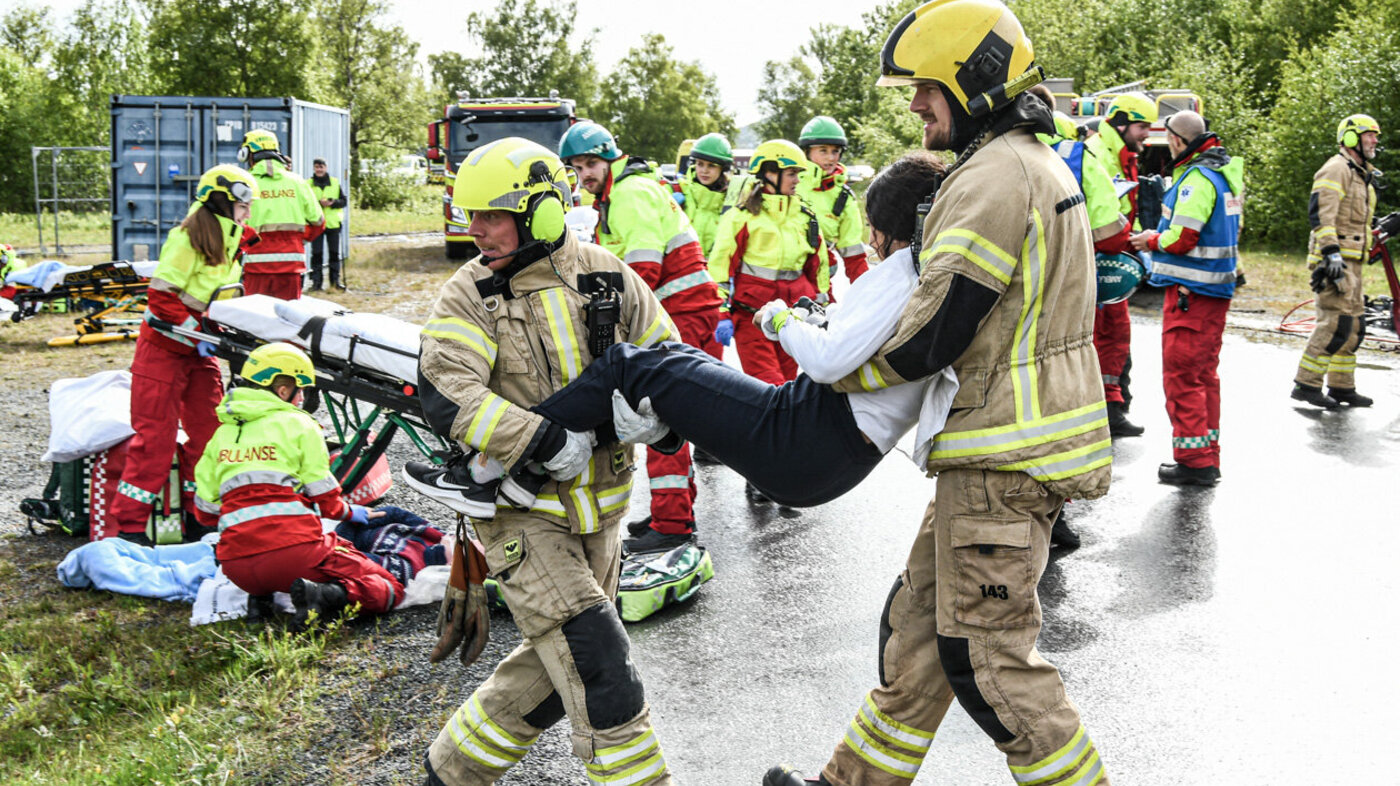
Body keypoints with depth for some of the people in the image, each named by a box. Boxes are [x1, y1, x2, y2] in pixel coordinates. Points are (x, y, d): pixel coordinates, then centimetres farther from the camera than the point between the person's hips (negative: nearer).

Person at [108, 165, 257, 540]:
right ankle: (129, 523, 1)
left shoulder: (227, 242, 8)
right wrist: (196, 334, -23)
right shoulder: (186, 240, -19)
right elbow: (160, 296, -23)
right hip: (164, 348, -8)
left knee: (208, 428, 8)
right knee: (157, 435, -7)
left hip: (199, 351, 8)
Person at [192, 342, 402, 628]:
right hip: (292, 553, -5)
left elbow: (205, 512, 19)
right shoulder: (298, 425, 4)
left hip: (237, 568, 5)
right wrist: (350, 512, 24)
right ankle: (323, 595, -23)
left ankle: (259, 596, 10)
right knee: (388, 590, 3)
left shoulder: (223, 433, 18)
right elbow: (325, 499, 3)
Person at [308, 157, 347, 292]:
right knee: (316, 254, -2)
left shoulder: (336, 182, 8)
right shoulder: (308, 184, 2)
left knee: (334, 253, 6)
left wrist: (332, 202, -13)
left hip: (333, 223, 2)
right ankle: (316, 282, 2)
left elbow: (343, 201, 6)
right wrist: (319, 203, -19)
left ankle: (335, 280, 13)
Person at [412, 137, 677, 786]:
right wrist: (546, 445, -27)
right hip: (521, 509, -4)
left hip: (597, 504, 4)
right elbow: (444, 394, -23)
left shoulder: (604, 277, -2)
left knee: (556, 664, 14)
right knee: (592, 657, -13)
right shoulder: (469, 295, -9)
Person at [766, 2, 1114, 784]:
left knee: (987, 657, -1)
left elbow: (934, 332, -21)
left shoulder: (994, 176, -18)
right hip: (1011, 448, 11)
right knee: (919, 622, 17)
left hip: (1004, 459, -11)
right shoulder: (1037, 164, 17)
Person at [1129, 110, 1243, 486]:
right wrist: (1160, 236, 12)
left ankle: (1194, 459, -1)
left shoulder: (1196, 178, -17)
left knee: (1181, 375, -4)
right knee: (1204, 373, 15)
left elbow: (1182, 240, -22)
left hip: (1191, 291, -10)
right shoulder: (1225, 174, 14)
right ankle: (1208, 459, 22)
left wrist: (1152, 241, -3)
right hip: (1217, 288, 10)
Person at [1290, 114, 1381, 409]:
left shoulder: (1361, 174, 23)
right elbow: (1321, 213, -20)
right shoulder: (1336, 169, -9)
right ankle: (1306, 384, -12)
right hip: (1335, 259, -10)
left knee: (1354, 325, 10)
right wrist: (1332, 253, -26)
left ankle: (1342, 387, 15)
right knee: (1337, 321, -15)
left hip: (1351, 262, 10)